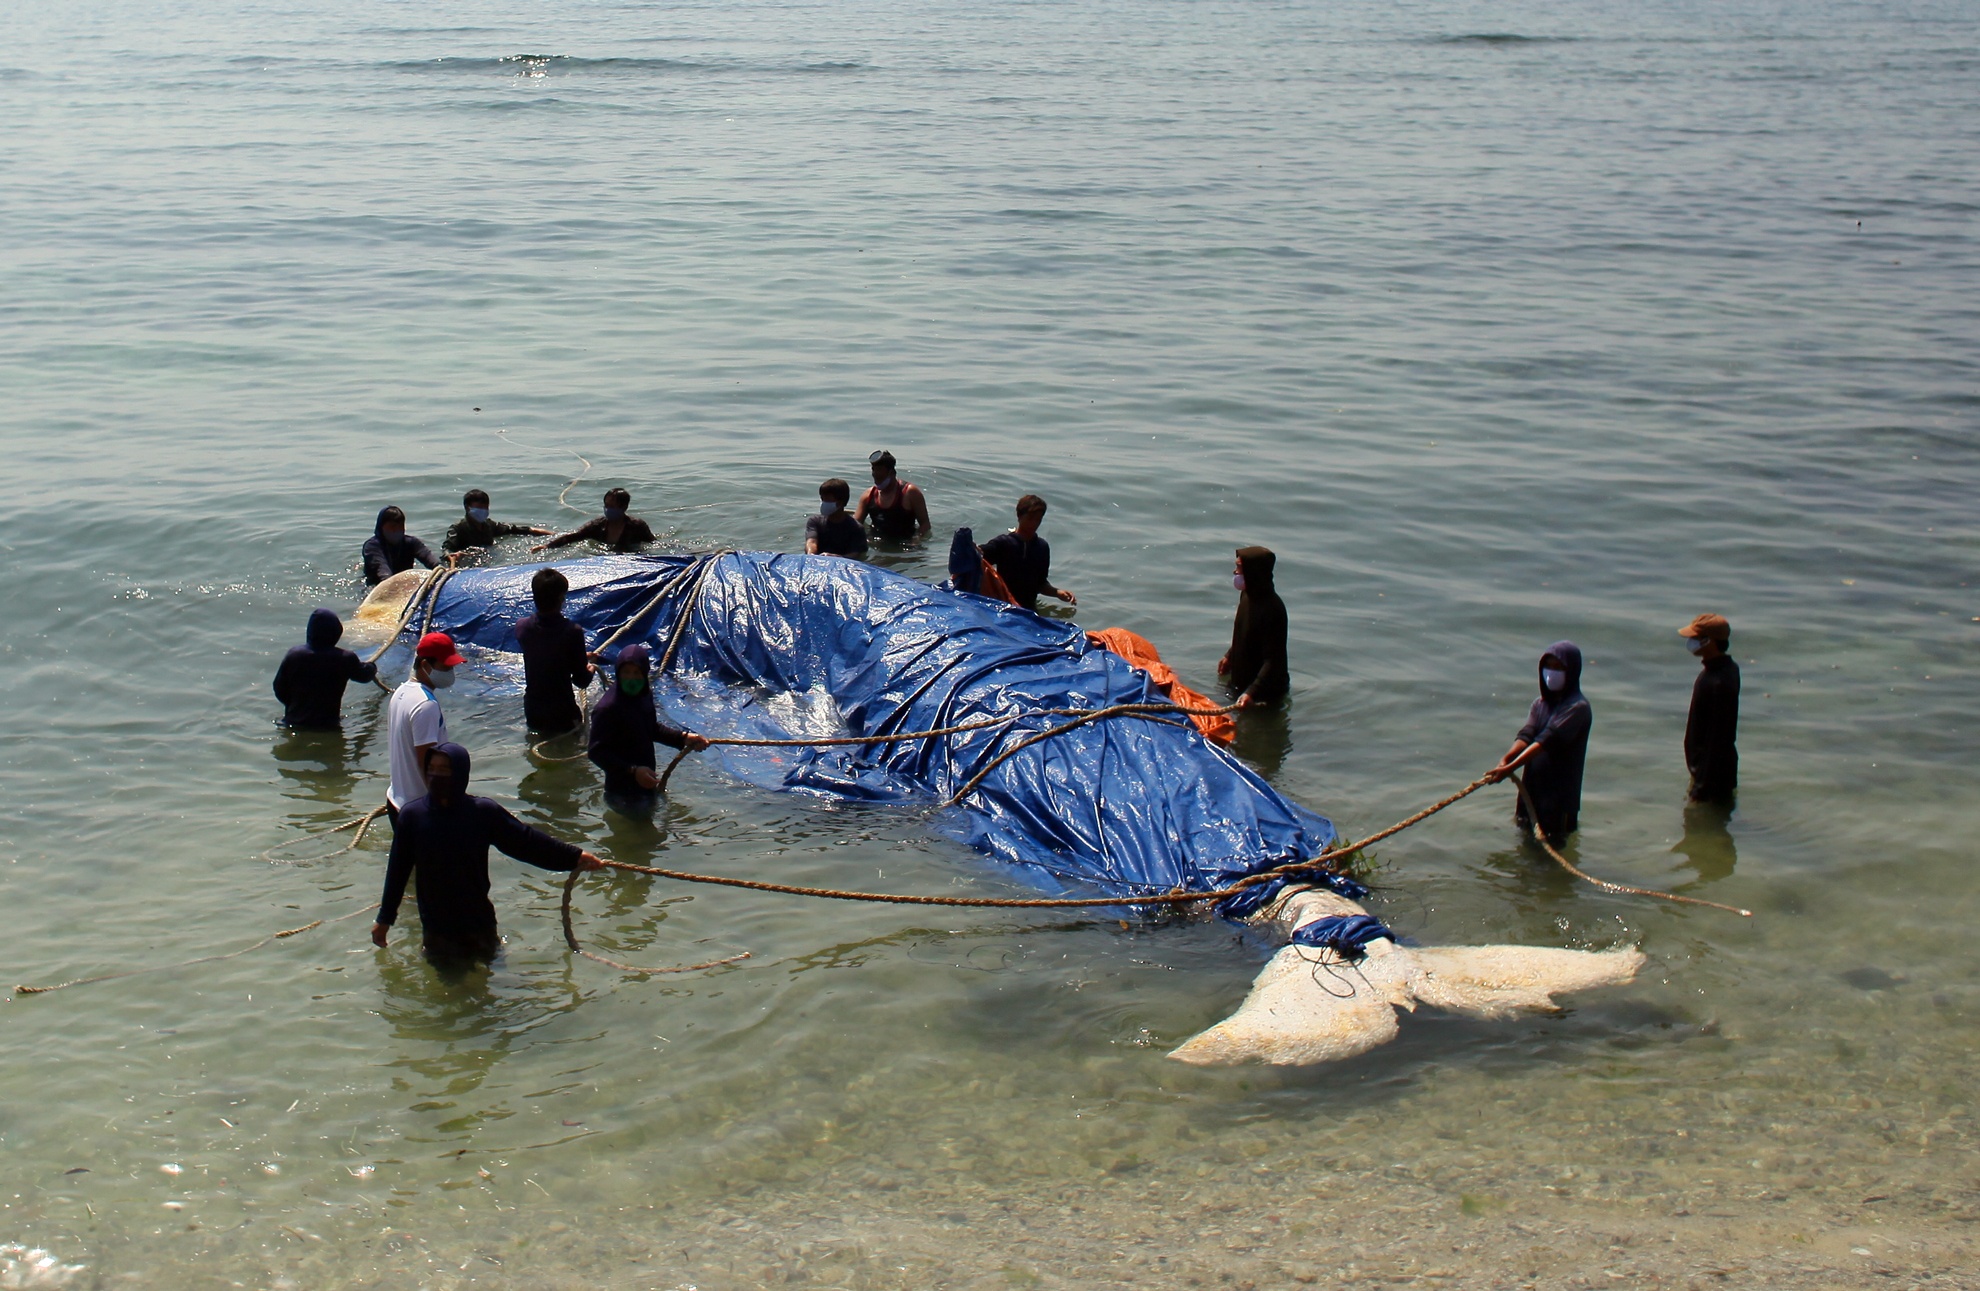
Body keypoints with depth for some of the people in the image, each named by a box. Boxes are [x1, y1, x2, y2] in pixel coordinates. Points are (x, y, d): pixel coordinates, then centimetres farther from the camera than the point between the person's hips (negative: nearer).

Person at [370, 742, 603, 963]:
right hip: (436, 929, 0)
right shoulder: (412, 815, -11)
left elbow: (526, 841, -6)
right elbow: (398, 870, -3)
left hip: (478, 922, 0)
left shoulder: (484, 812, -12)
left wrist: (574, 857, -7)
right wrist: (385, 918, 3)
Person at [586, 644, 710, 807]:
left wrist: (683, 738, 4)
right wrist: (633, 771, -32)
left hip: (645, 782, 8)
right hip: (623, 791, -8)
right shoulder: (606, 709, -27)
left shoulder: (644, 695, -3)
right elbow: (596, 751, -26)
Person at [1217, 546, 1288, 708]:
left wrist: (1252, 693, -44)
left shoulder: (1272, 609, -32)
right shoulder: (1248, 595, -4)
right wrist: (1230, 657, 28)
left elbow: (1274, 660, -34)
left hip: (1265, 691, -9)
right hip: (1242, 681, 9)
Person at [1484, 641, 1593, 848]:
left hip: (1560, 790, -7)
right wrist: (1505, 759, -28)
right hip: (1533, 786, 7)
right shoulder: (1540, 704, 8)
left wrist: (1510, 767, -34)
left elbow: (1547, 740, -26)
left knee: (1553, 844, 0)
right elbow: (1526, 735, -6)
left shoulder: (1577, 707, -16)